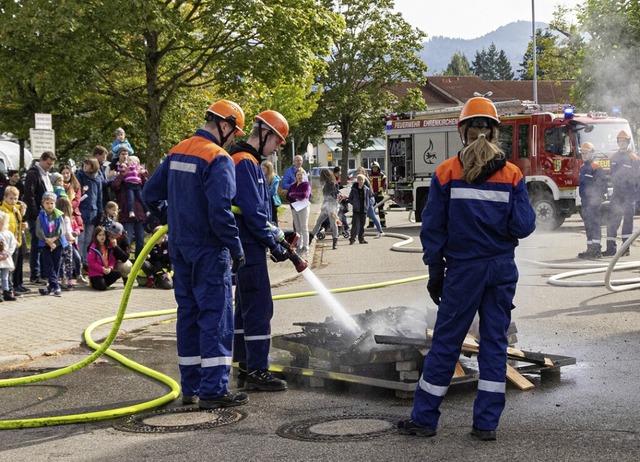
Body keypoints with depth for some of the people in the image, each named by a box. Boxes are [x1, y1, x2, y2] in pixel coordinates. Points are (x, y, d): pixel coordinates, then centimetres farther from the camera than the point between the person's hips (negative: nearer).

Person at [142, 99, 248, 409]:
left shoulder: (177, 152, 10)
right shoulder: (218, 159, -16)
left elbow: (151, 193, 14)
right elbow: (220, 212, -22)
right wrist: (236, 249, -13)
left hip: (180, 248, 8)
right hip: (208, 250, -8)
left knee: (188, 314, 13)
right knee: (216, 317, -3)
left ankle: (190, 388, 19)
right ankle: (213, 391, -3)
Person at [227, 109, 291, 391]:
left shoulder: (249, 162, 17)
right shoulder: (245, 163, -15)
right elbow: (252, 212, -21)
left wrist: (277, 235, 14)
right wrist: (274, 245, -15)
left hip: (248, 247, 11)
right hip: (249, 247, -11)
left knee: (247, 307, 14)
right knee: (259, 308, -8)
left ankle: (246, 367, 20)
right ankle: (257, 370, -4)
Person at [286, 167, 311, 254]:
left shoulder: (306, 184, -3)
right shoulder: (293, 185, 13)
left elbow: (305, 195, -19)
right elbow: (288, 196, 6)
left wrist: (293, 194, -6)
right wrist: (296, 199, -13)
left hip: (303, 207, -6)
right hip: (294, 208, 6)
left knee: (304, 228, -4)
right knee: (297, 228, 8)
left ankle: (305, 246, -2)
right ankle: (299, 246, 13)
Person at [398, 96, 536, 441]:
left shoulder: (447, 173, -5)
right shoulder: (512, 175, -3)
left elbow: (433, 228, -3)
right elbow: (523, 226, -6)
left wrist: (435, 273, 5)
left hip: (463, 269, -1)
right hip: (502, 269, 1)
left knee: (445, 342, 6)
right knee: (494, 342, 9)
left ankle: (424, 419, 14)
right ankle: (486, 424, 11)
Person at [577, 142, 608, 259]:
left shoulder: (596, 167, -10)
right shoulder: (583, 168, 19)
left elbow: (602, 184, -15)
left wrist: (598, 199, -18)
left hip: (593, 201, -10)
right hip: (585, 201, 10)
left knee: (594, 224, -11)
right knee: (588, 225, 12)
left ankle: (596, 249, -12)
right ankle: (590, 248, 17)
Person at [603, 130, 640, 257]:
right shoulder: (614, 157, 13)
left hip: (629, 193, -5)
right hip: (617, 192, 5)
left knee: (627, 220, -2)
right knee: (612, 220, 1)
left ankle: (626, 248, 1)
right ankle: (611, 247, 5)